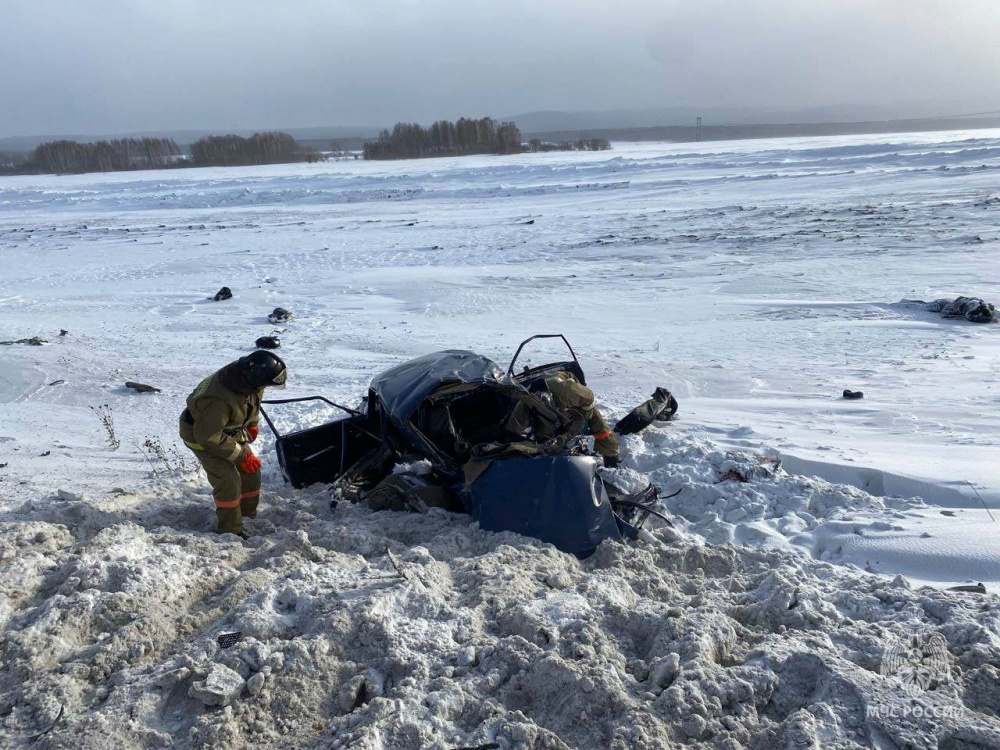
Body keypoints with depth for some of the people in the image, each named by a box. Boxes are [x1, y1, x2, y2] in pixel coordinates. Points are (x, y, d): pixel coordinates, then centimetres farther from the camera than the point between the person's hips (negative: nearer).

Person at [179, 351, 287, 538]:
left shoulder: (248, 378, -20)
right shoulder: (218, 401, -43)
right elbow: (208, 436, -33)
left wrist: (252, 424, 16)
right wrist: (241, 454, -27)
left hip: (229, 430, 8)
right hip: (201, 436, -8)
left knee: (251, 470, 7)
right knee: (228, 480, -15)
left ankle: (248, 515, 25)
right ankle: (230, 530, 0)